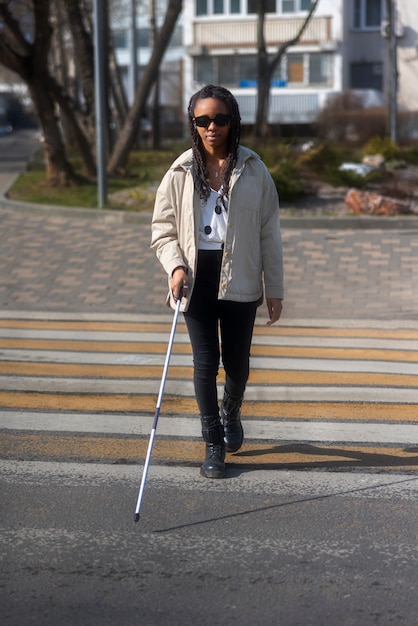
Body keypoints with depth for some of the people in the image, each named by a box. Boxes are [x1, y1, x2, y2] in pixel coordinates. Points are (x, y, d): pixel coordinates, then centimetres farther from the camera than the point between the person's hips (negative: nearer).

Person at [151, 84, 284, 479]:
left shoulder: (253, 170, -1)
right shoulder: (181, 173, 0)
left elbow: (269, 233, 2)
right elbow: (162, 230, 5)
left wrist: (275, 289, 2)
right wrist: (175, 266, -14)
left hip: (239, 279, 0)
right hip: (197, 278, 0)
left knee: (236, 361, 10)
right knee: (205, 362, 0)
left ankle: (231, 412, 43)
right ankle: (213, 444, 14)